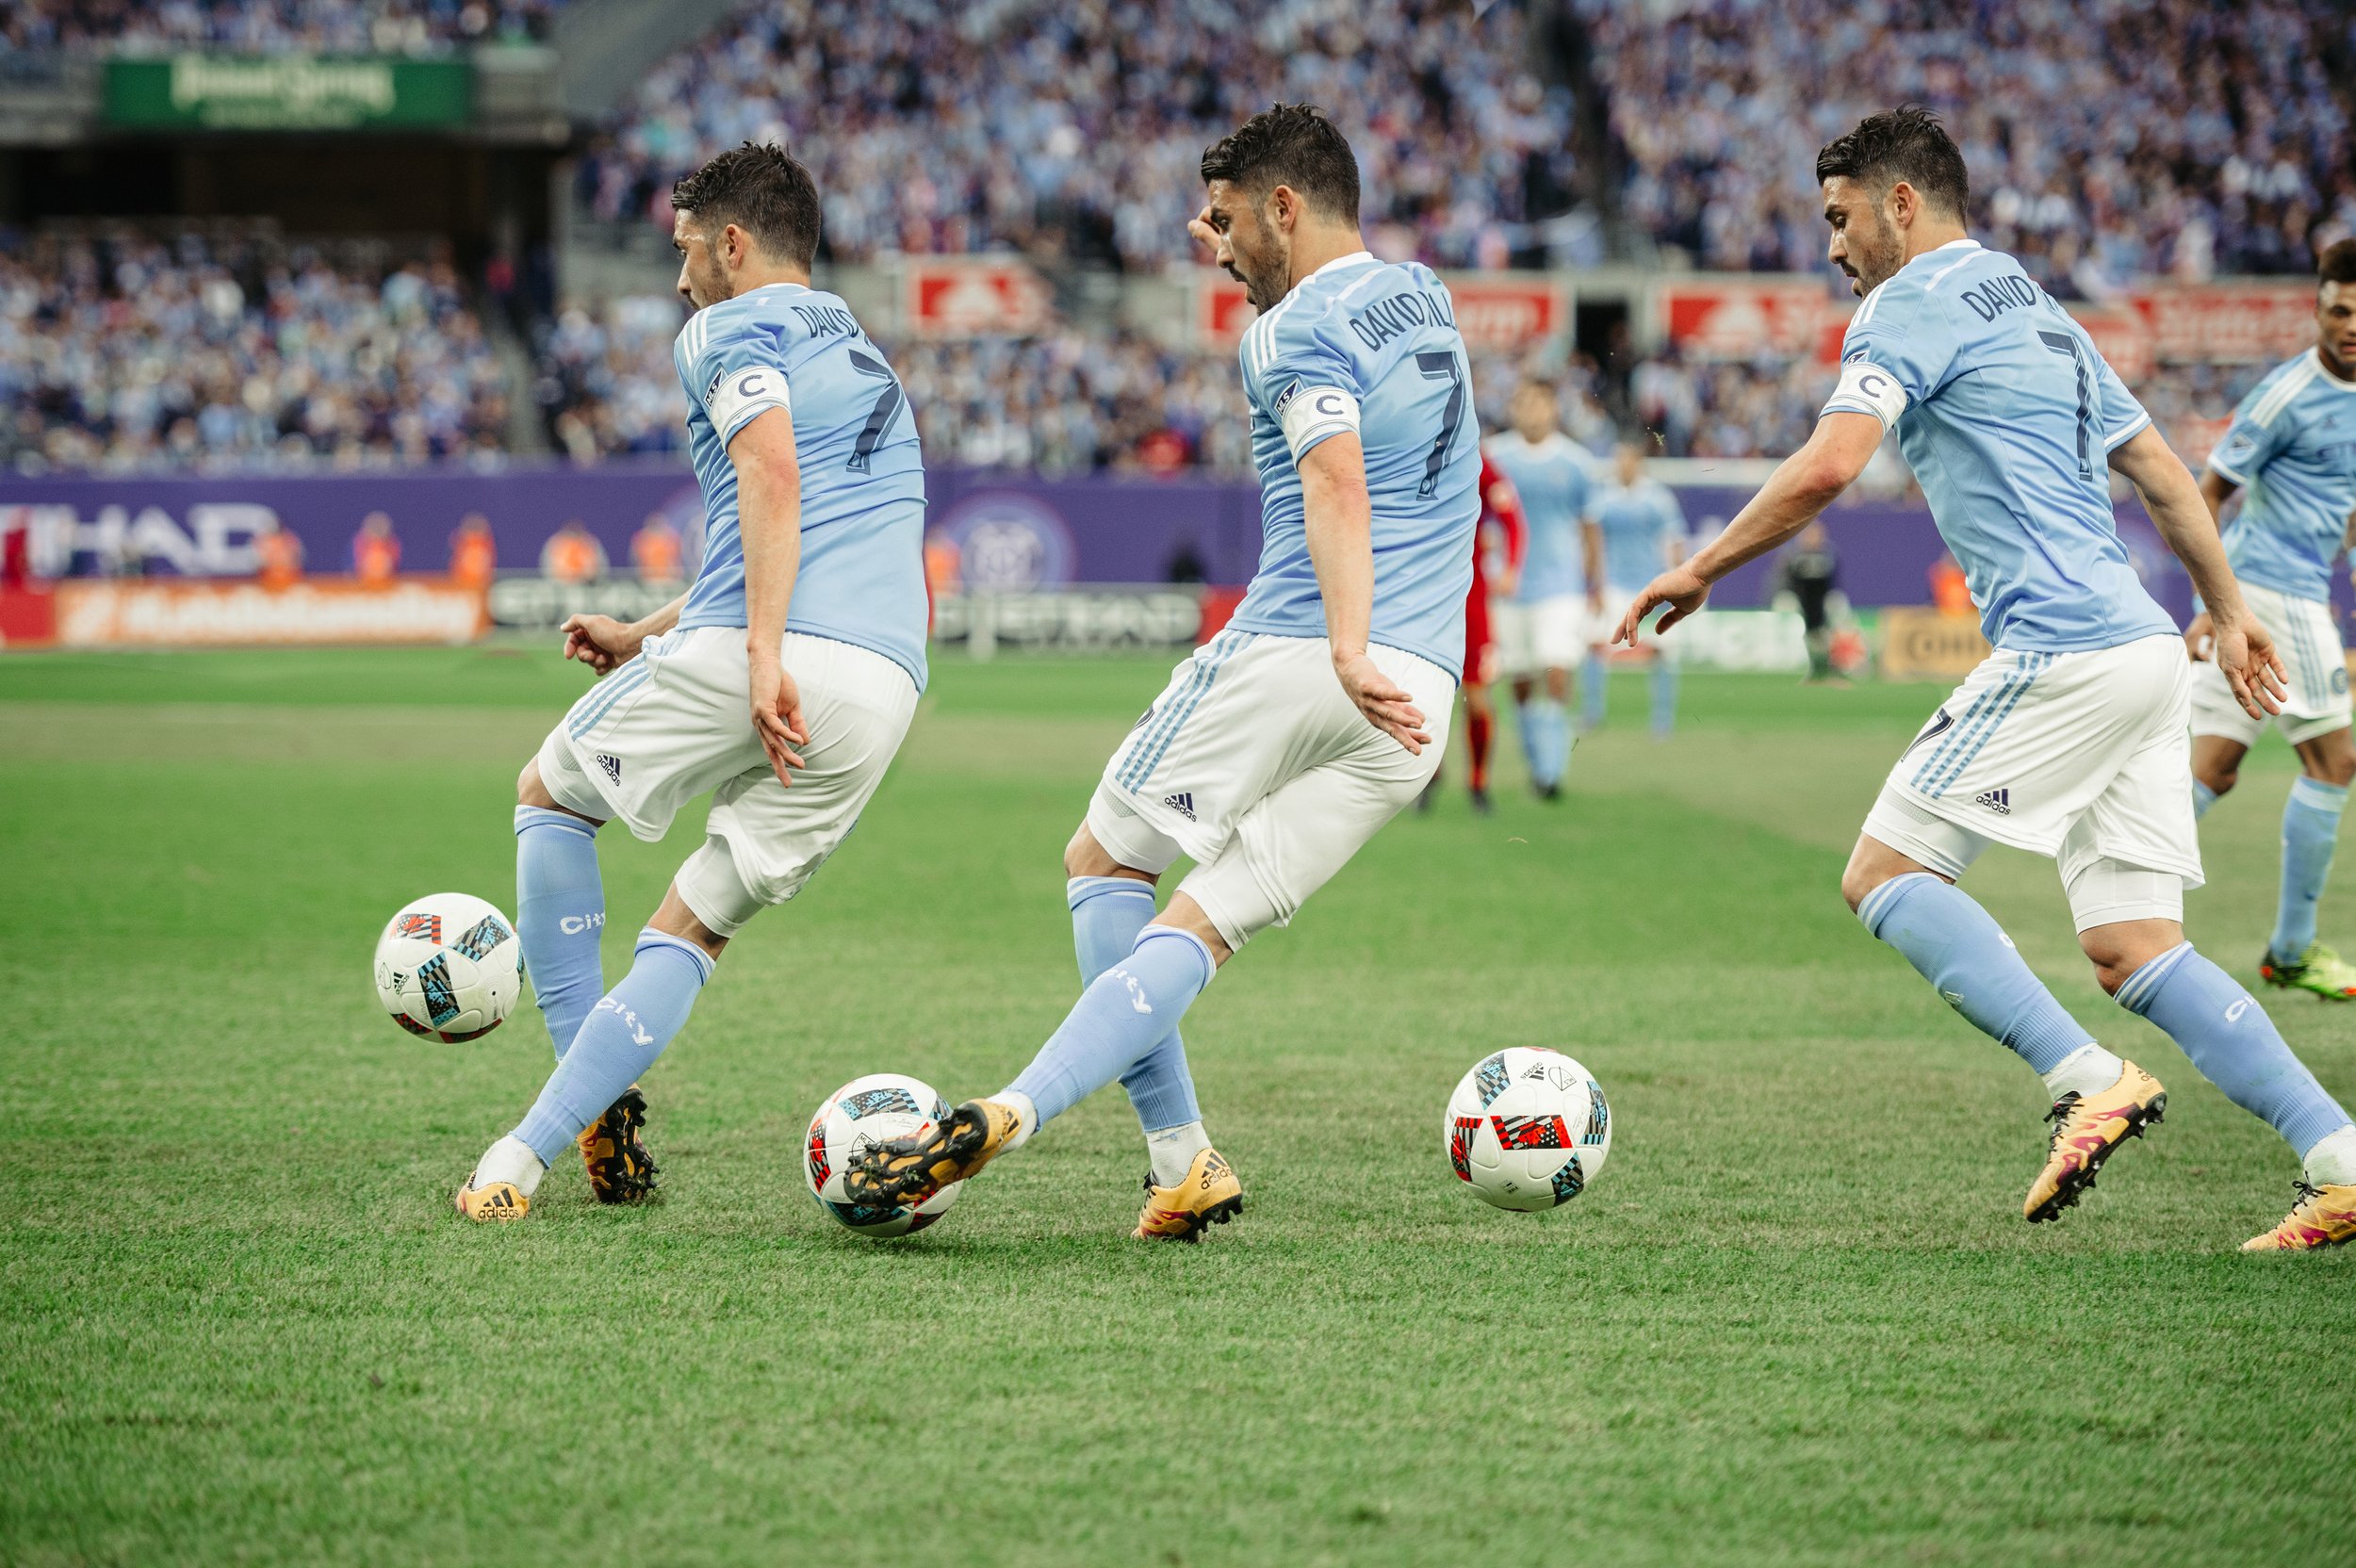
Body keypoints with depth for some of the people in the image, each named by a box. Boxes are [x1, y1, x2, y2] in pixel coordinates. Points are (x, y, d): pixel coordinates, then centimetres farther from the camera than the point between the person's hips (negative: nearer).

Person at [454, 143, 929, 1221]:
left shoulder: (731, 328, 5)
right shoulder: (867, 357, 32)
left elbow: (772, 474, -15)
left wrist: (764, 657, -22)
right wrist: (649, 635, 42)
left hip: (745, 654, -7)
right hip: (886, 689, 7)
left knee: (547, 796, 19)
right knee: (690, 933, 13)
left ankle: (597, 1102, 12)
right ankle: (528, 1150, 0)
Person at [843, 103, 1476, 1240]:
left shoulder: (1298, 329, -5)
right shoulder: (1424, 299, 20)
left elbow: (1337, 482, -24)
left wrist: (1349, 651, -37)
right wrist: (1250, 275, 36)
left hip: (1288, 653, -7)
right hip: (1422, 700, 7)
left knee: (1103, 864, 10)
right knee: (1206, 925, 5)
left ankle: (1180, 1155, -3)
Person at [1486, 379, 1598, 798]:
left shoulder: (1572, 461, 2)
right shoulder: (1494, 456, 2)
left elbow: (1589, 527, 11)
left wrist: (1596, 587, 12)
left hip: (1562, 586, -1)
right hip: (1509, 587, 1)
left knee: (1557, 675, -15)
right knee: (1521, 684, 6)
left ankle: (1552, 771, -13)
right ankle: (1536, 764, 22)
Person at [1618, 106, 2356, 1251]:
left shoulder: (1911, 305, -3)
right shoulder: (2035, 309, 25)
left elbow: (1826, 468, -16)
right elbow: (2161, 472, 29)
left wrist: (1700, 570, -6)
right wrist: (2227, 613, 35)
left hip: (2060, 646, -9)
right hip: (2141, 651, 9)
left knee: (1883, 876, -5)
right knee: (2132, 950, 5)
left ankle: (2087, 1081, -18)